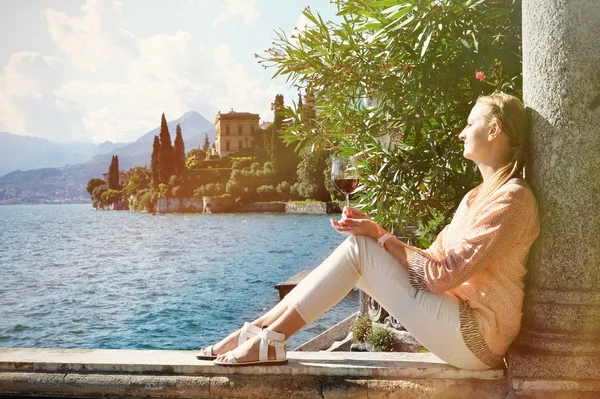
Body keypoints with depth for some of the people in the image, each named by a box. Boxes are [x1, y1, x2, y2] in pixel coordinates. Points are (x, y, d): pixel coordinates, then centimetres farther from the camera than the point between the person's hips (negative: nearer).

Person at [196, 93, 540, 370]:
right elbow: (436, 259, 9)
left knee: (358, 248, -15)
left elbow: (441, 275, -19)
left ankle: (269, 340, -10)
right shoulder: (479, 195, 17)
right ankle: (256, 332, -2)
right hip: (461, 328, 9)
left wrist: (380, 237, -12)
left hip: (476, 338, -9)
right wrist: (377, 232, -3)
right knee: (356, 252, -2)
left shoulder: (512, 199, -15)